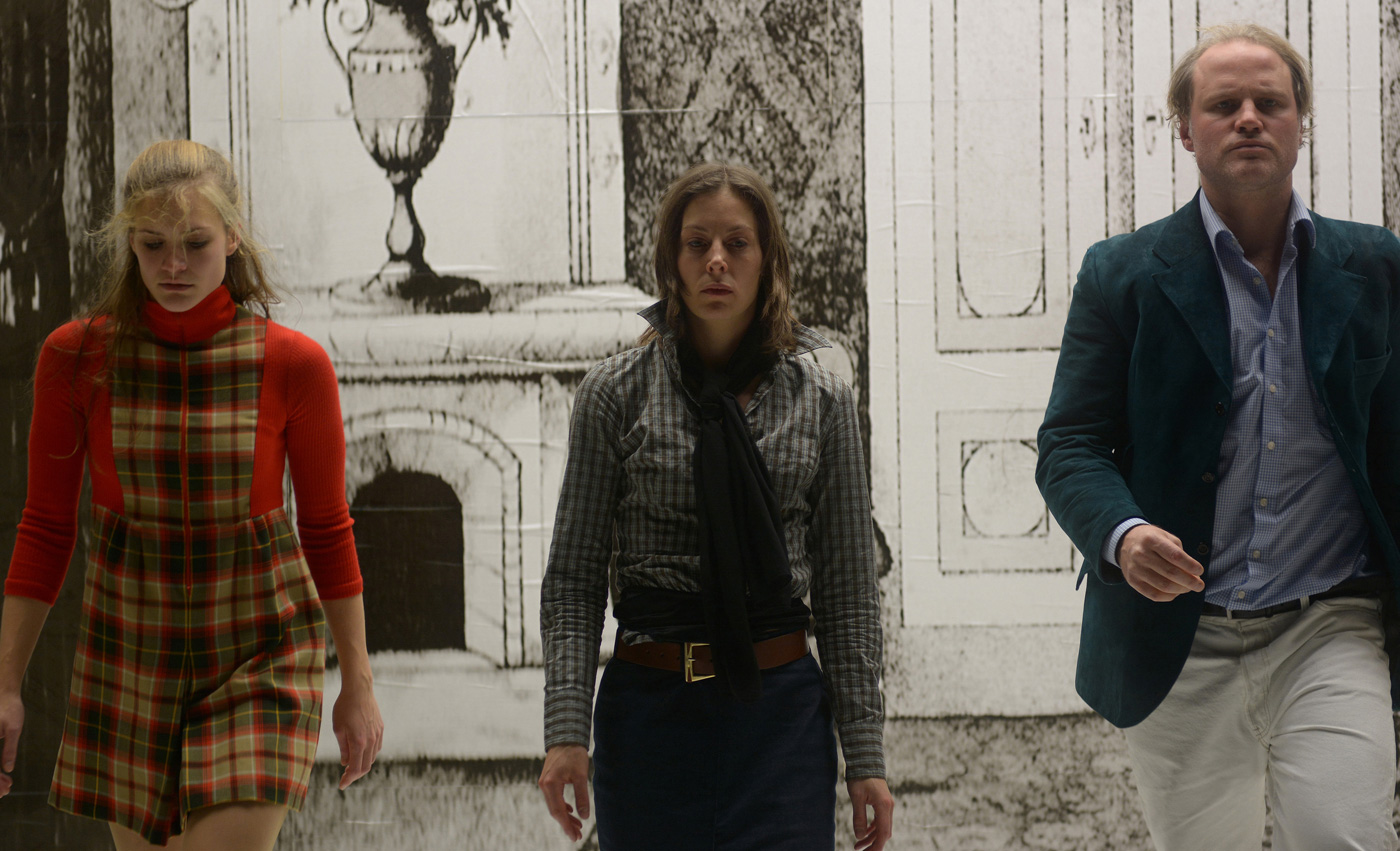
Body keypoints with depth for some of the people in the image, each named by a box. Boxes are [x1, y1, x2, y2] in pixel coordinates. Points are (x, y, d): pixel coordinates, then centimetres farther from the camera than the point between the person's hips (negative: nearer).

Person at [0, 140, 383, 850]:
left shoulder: (294, 364, -11)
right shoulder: (75, 358, -8)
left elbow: (327, 530, 0)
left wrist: (358, 684, 4)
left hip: (261, 658, -2)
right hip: (130, 653, 2)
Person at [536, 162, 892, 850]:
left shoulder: (821, 401, 5)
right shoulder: (616, 394, 1)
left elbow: (848, 589, 6)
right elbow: (573, 580, 0)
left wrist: (865, 755, 3)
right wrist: (566, 731, -10)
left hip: (782, 709, 1)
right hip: (651, 709, 0)